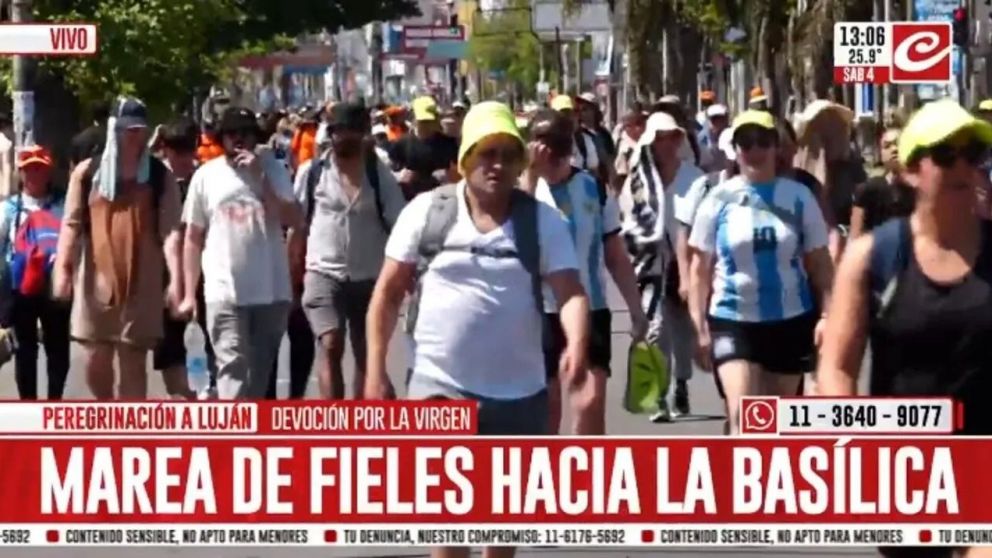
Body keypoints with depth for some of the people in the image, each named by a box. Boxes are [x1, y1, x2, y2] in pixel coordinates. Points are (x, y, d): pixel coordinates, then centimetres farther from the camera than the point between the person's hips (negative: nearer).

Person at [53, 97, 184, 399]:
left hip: (142, 284, -1)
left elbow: (170, 230, -5)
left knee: (133, 363, 1)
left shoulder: (160, 176, 2)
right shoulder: (87, 172, 5)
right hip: (97, 280, 1)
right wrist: (63, 268, -11)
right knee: (95, 361, 5)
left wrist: (175, 279, -16)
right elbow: (72, 223, 1)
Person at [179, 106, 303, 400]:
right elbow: (193, 238, 7)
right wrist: (189, 293, 4)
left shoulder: (272, 169, 3)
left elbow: (293, 219, -9)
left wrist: (260, 177, -14)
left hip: (271, 290, 2)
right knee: (232, 366, -13)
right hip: (224, 291, -2)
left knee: (260, 371, 11)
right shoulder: (206, 176, 2)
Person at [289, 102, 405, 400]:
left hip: (369, 277, 2)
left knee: (366, 356, 10)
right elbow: (297, 227, 4)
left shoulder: (379, 175, -1)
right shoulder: (312, 172, -1)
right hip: (324, 274, -2)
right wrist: (292, 277, 3)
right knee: (331, 347, -17)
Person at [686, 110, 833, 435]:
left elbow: (820, 264, 3)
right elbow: (700, 268, 3)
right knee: (743, 416, -15)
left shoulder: (798, 197, 0)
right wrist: (700, 326, -2)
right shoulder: (719, 200, -1)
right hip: (732, 320, -2)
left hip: (790, 320, 2)